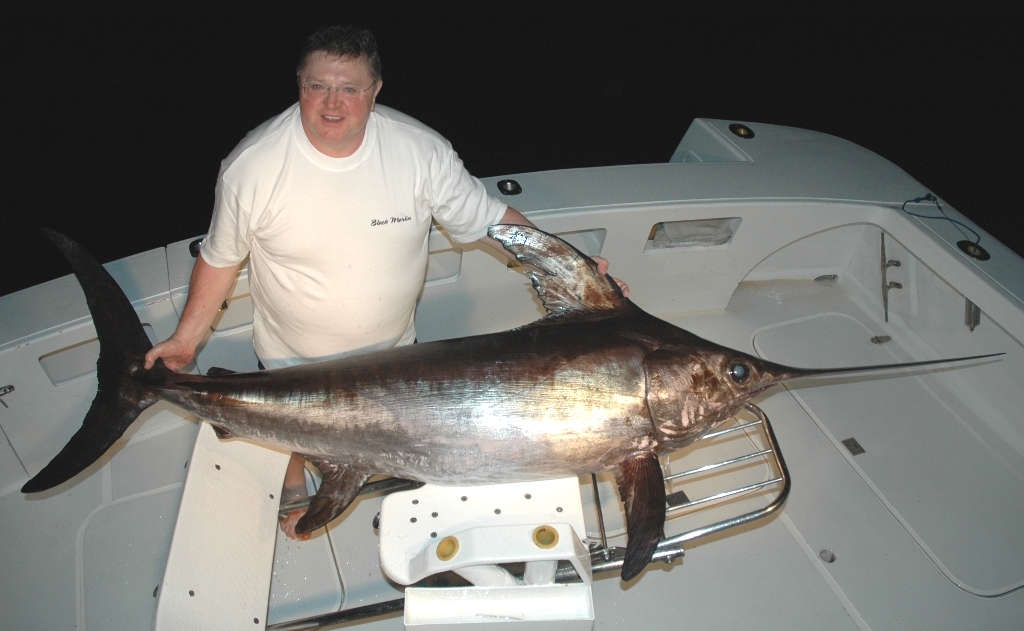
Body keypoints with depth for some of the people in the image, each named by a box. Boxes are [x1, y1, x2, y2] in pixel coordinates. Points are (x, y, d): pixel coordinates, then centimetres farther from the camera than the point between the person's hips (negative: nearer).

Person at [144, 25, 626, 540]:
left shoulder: (421, 151, -24)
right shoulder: (250, 167, -25)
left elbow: (489, 218, -17)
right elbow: (220, 256, -11)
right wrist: (187, 337, -6)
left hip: (390, 346, 1)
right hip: (292, 354, -1)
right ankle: (293, 487, 64)